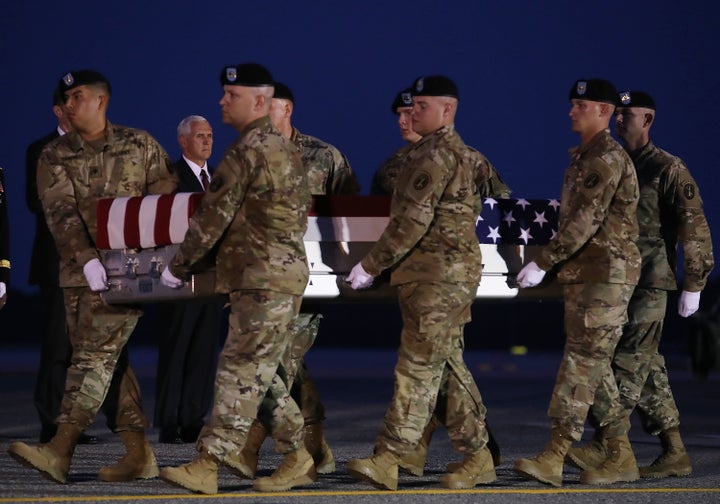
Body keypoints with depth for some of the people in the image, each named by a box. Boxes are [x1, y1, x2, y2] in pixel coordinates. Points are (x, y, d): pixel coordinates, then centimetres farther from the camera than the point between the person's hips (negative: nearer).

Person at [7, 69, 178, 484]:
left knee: (95, 354, -13)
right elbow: (60, 213, -5)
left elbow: (167, 196, 6)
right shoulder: (55, 157, 8)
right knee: (108, 360, 4)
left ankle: (61, 450, -20)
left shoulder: (140, 146, 5)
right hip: (80, 272, 4)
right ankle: (139, 453, 10)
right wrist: (87, 259, -20)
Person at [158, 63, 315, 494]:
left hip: (264, 278, -10)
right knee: (263, 371, 13)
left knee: (241, 370, -11)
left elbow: (215, 217, -12)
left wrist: (178, 267, -1)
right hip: (283, 273, 10)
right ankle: (298, 459, 15)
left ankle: (208, 466, -13)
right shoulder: (283, 147, 18)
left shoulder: (248, 151, -13)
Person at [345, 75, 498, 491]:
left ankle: (388, 460, -12)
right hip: (448, 273, 11)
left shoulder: (435, 153, -14)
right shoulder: (459, 152, 19)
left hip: (438, 276, -11)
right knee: (449, 365, 11)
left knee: (418, 366, -11)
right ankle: (478, 458, 14)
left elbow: (413, 220, -19)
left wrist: (371, 265, -13)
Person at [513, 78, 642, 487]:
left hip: (607, 273, -10)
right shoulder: (583, 157, 17)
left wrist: (543, 263, -22)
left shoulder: (608, 157, -14)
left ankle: (555, 457, -16)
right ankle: (621, 457, 13)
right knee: (596, 365, 9)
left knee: (582, 361, -12)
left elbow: (587, 219, -21)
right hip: (583, 273, 10)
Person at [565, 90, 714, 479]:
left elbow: (694, 228, -8)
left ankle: (601, 447, -17)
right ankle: (675, 454, 12)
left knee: (629, 363, -12)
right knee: (648, 367, 8)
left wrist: (693, 285, -12)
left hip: (649, 283, -8)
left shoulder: (668, 170, -6)